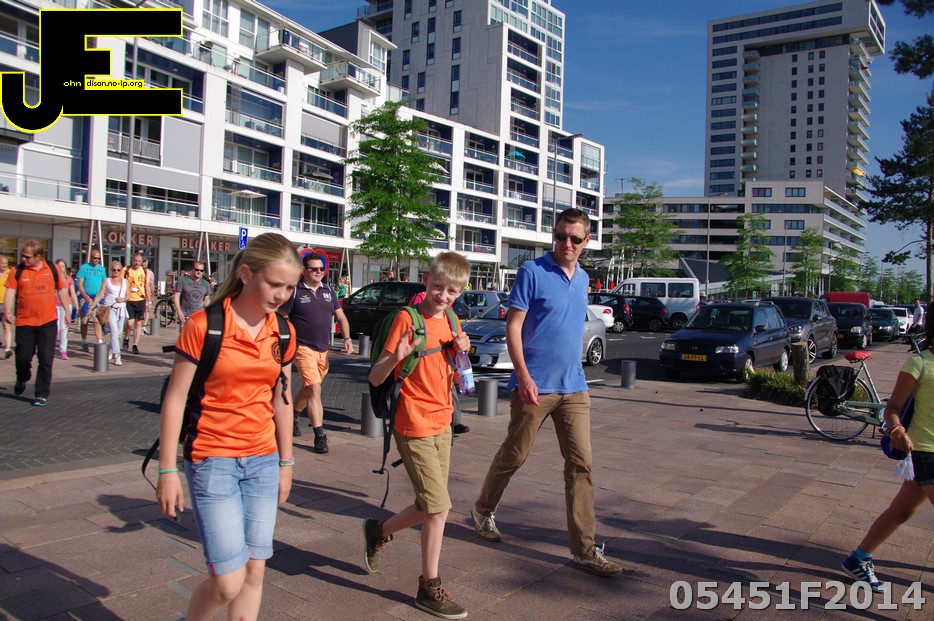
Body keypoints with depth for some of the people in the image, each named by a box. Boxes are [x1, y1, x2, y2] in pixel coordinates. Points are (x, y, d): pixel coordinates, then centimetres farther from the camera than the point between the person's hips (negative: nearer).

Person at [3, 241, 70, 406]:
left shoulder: (52, 268, 3)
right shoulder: (17, 271, 0)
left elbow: (61, 290, 12)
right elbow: (10, 291, -6)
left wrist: (67, 311, 12)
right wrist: (7, 311, -20)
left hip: (48, 321, 0)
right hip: (24, 322, 0)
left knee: (45, 360, -1)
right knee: (23, 356, 7)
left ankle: (42, 394, 8)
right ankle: (21, 380, 40)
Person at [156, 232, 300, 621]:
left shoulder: (283, 335, 2)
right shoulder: (203, 326, -13)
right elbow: (175, 399, -8)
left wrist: (286, 461, 15)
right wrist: (167, 471, -7)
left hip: (263, 461, 5)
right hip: (212, 462, -5)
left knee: (254, 571, 9)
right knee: (228, 582, -5)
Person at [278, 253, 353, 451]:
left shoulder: (328, 291, 11)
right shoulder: (295, 291, -5)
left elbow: (341, 317, 14)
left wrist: (347, 338, -1)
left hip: (324, 350, 6)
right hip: (303, 348, -6)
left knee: (308, 389, 19)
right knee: (314, 389, -16)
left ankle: (293, 416, 45)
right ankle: (319, 435, -15)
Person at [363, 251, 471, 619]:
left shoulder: (451, 322, 7)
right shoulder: (407, 319, -13)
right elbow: (375, 379, -14)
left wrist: (461, 352, -4)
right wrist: (396, 357, -34)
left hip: (442, 423, 7)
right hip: (414, 426, -7)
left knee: (430, 507, 13)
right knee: (439, 506, -5)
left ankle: (378, 531, 38)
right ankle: (430, 587, 12)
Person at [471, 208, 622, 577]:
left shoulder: (583, 279, 12)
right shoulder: (532, 271, -8)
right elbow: (513, 326, -11)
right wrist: (524, 377, -19)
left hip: (574, 388, 6)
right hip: (534, 387, -5)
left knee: (580, 464, 2)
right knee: (514, 456, 9)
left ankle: (585, 549, 8)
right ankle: (483, 511, 34)